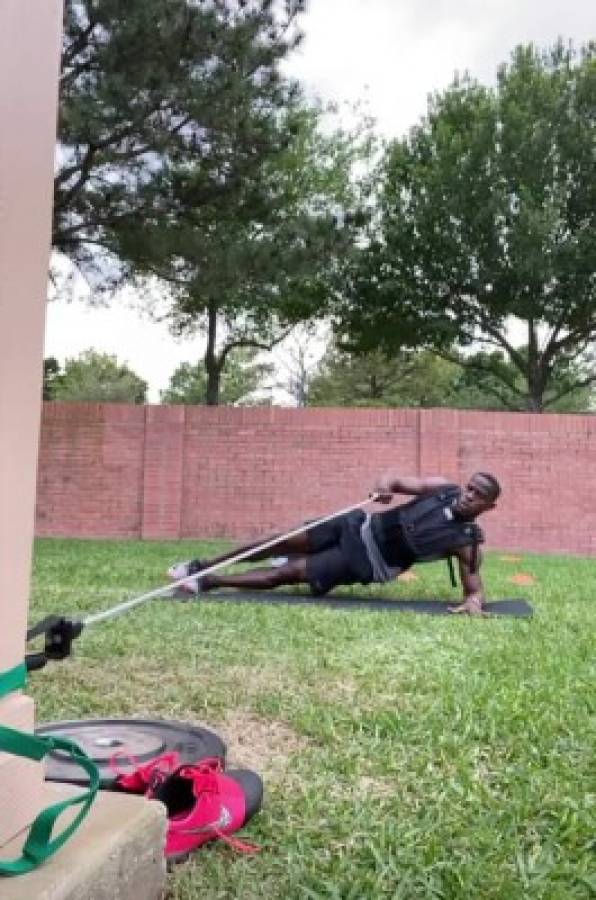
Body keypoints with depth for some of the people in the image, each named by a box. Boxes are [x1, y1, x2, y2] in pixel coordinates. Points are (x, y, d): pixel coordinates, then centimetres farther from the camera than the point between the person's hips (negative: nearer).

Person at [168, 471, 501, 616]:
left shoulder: (468, 542, -13)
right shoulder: (443, 487, -4)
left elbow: (475, 586, -11)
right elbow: (398, 480, -2)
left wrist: (474, 602, -35)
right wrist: (385, 483, -26)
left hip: (369, 565, -3)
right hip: (363, 527, 3)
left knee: (285, 574, -9)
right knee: (285, 543, 1)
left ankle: (205, 583, 2)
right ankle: (202, 566, 18)